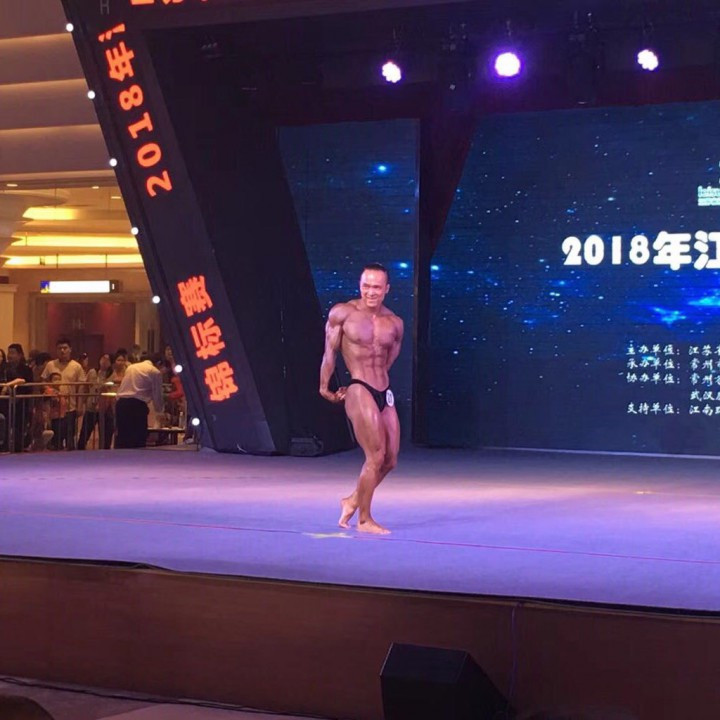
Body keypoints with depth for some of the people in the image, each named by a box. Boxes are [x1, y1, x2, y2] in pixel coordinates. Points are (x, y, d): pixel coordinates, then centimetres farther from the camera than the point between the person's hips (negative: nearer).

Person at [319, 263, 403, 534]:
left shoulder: (395, 323, 9)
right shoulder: (342, 313, -3)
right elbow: (330, 351, 4)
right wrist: (324, 387, 9)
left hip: (384, 394, 6)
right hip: (360, 392, -6)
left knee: (390, 460, 9)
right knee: (376, 457, -8)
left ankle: (353, 501, 31)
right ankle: (364, 520, 6)